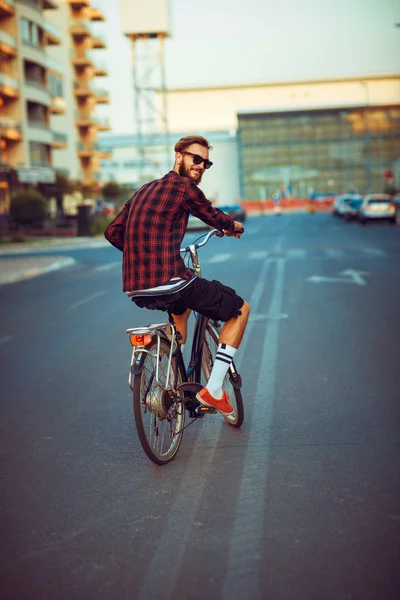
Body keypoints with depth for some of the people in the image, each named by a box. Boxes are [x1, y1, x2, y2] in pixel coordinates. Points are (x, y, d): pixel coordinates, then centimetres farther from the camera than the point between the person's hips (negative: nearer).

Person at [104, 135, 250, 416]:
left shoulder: (145, 190, 18)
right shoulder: (184, 187, -5)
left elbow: (112, 232, 20)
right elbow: (214, 217, 10)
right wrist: (234, 226, 33)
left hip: (136, 290, 9)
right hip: (168, 284, -9)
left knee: (183, 302, 41)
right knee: (241, 309, 10)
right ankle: (213, 389, 5)